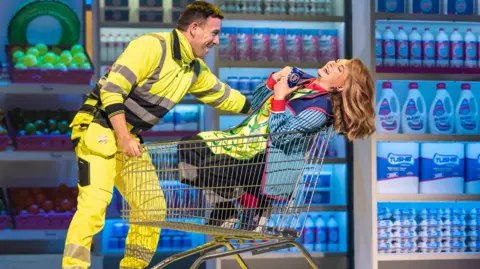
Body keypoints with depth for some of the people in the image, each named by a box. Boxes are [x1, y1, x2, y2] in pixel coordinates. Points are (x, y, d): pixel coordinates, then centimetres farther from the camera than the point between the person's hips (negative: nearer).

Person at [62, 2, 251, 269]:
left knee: (153, 208, 5)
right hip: (100, 127, -9)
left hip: (131, 137, 9)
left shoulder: (196, 70, 9)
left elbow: (224, 96, 24)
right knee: (94, 204, -20)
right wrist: (124, 138, -23)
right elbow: (111, 89, -21)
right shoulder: (152, 46, -18)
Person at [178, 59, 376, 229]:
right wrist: (274, 78, 0)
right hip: (247, 141, 9)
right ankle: (225, 206, 8)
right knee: (188, 147, 0)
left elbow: (280, 136, -21)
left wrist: (279, 99, -23)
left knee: (205, 169, -26)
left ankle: (252, 203, 1)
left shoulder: (321, 107, -16)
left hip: (266, 161, -9)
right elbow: (255, 103, 15)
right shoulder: (303, 83, 11)